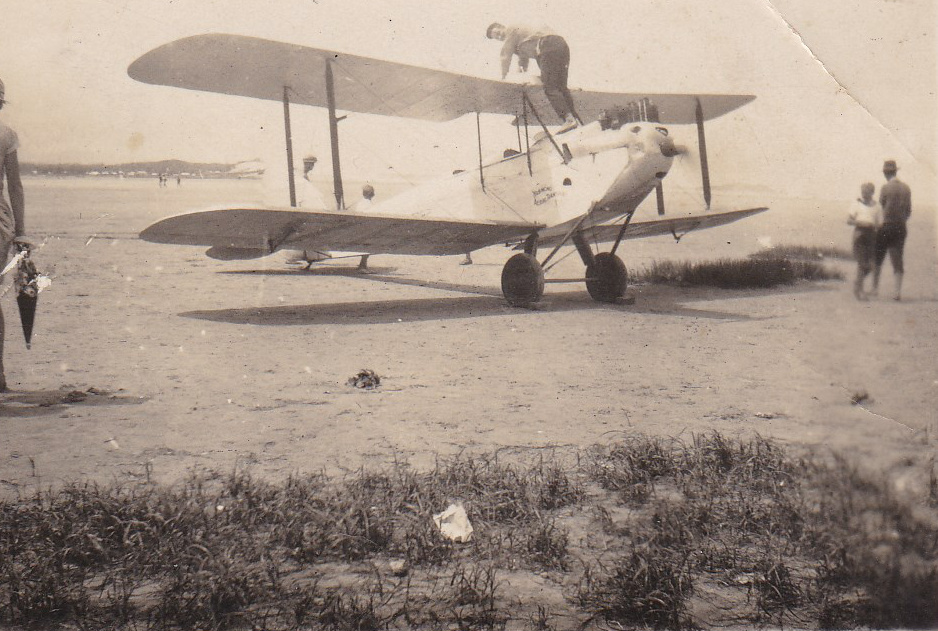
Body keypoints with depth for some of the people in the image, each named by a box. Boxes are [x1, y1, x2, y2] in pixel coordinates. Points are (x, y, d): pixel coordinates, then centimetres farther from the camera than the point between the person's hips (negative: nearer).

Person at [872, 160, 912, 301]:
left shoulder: (886, 187, -10)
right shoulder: (906, 188, 5)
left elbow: (881, 206, -3)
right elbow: (909, 210, 9)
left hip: (886, 226, -4)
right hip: (901, 227, 4)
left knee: (878, 258, 9)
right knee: (898, 259, 5)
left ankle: (875, 287, 13)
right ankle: (898, 291, -2)